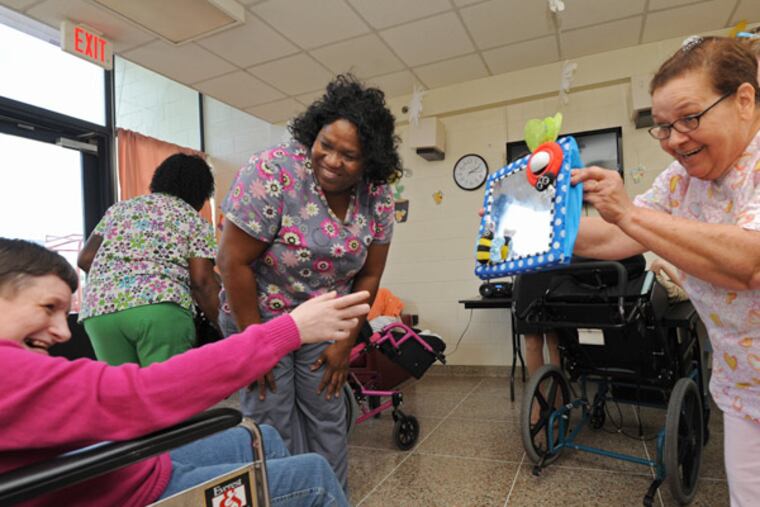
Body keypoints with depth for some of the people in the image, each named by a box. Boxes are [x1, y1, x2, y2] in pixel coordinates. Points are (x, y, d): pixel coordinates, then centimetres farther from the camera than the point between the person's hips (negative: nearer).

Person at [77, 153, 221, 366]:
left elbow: (84, 259, 18)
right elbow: (202, 282, -1)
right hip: (160, 307, -4)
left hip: (99, 308, 5)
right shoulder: (195, 221, 11)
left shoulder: (120, 208, 25)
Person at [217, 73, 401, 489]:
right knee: (274, 429, 2)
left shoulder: (377, 195, -10)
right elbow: (233, 261, -21)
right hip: (258, 316, -3)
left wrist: (345, 342, -2)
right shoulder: (273, 173, -24)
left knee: (329, 422, 10)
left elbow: (368, 275, -2)